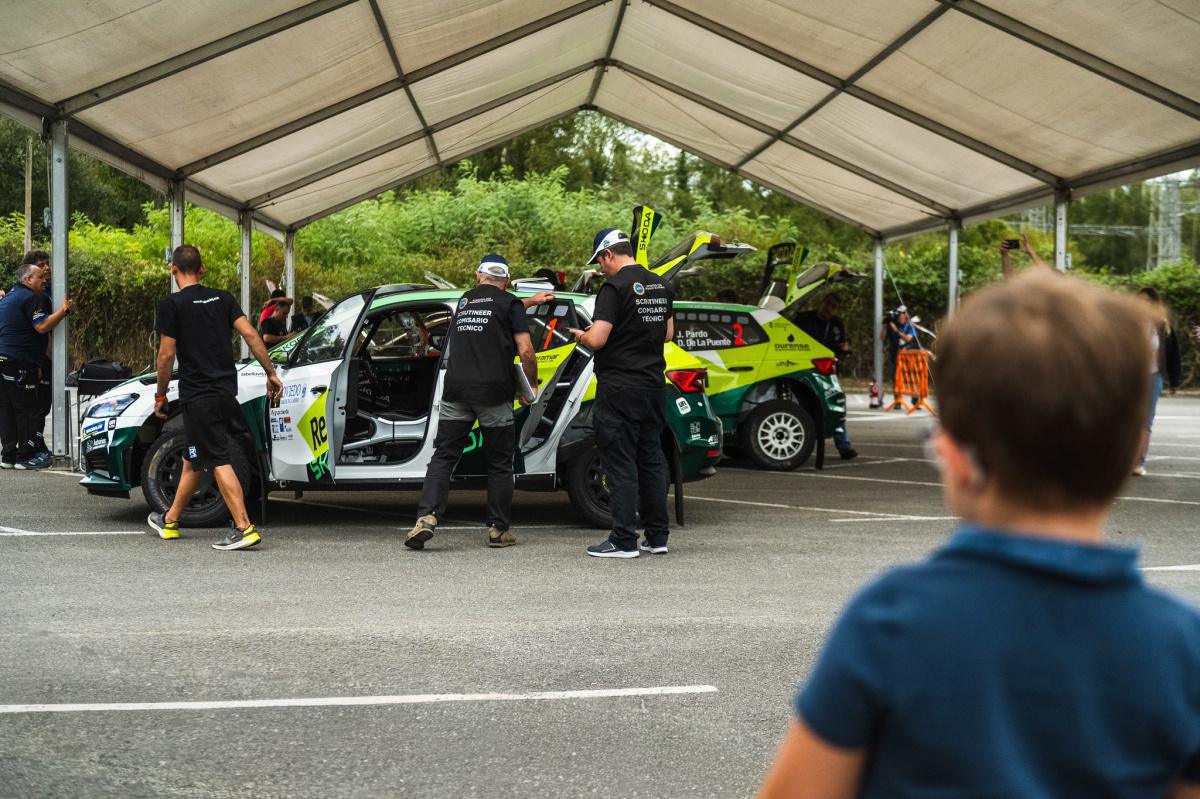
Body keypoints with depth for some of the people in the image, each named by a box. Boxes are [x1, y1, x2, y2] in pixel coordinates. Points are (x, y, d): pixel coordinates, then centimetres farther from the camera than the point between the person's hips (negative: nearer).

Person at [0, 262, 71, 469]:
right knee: (29, 410, -5)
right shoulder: (32, 298, -9)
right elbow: (42, 326, -20)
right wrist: (64, 310, -14)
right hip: (19, 363, -10)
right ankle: (25, 457, -4)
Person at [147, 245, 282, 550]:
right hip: (226, 390, 6)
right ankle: (170, 521, 29)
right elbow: (250, 334, 1)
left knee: (218, 461, -7)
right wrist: (271, 373, 6)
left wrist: (160, 395, 3)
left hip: (197, 395, -6)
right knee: (193, 458, 18)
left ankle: (244, 528, -15)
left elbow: (167, 355, -8)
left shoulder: (171, 305, -7)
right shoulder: (222, 298, 8)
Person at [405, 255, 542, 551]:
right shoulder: (510, 304, 3)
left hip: (455, 390, 4)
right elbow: (525, 351, -7)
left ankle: (427, 517, -14)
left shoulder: (464, 301, 20)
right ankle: (499, 530, 12)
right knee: (499, 463, 8)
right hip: (494, 393, -3)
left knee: (443, 457, 4)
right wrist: (531, 386, 8)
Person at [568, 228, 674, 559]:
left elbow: (596, 340, -20)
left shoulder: (616, 287, -14)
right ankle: (657, 537, 16)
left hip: (619, 389, -8)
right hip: (653, 384, 8)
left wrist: (581, 335, 1)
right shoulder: (660, 285, 11)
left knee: (620, 464, -3)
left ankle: (624, 541, -1)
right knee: (651, 460, 12)